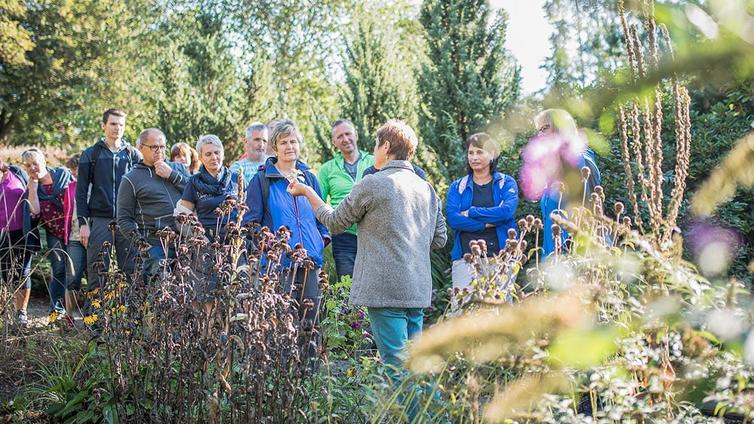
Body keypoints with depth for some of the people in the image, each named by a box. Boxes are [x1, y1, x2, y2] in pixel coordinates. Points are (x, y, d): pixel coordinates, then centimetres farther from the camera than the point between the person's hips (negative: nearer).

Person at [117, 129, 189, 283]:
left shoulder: (178, 168, 18)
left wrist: (172, 176, -4)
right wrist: (138, 240, -9)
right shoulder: (130, 179, 8)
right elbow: (124, 218, 5)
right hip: (156, 244, -3)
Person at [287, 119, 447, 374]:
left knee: (395, 363, -5)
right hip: (419, 290, 7)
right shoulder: (427, 189, 11)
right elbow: (440, 239, 17)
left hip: (385, 290, -7)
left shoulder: (372, 184, -8)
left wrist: (306, 191, 17)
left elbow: (334, 222, 3)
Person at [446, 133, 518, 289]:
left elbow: (507, 211, -10)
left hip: (500, 258, -1)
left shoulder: (506, 183, 10)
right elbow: (452, 219, -3)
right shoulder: (457, 187, 13)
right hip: (465, 259, 1)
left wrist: (471, 213, -7)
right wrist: (487, 223, -11)